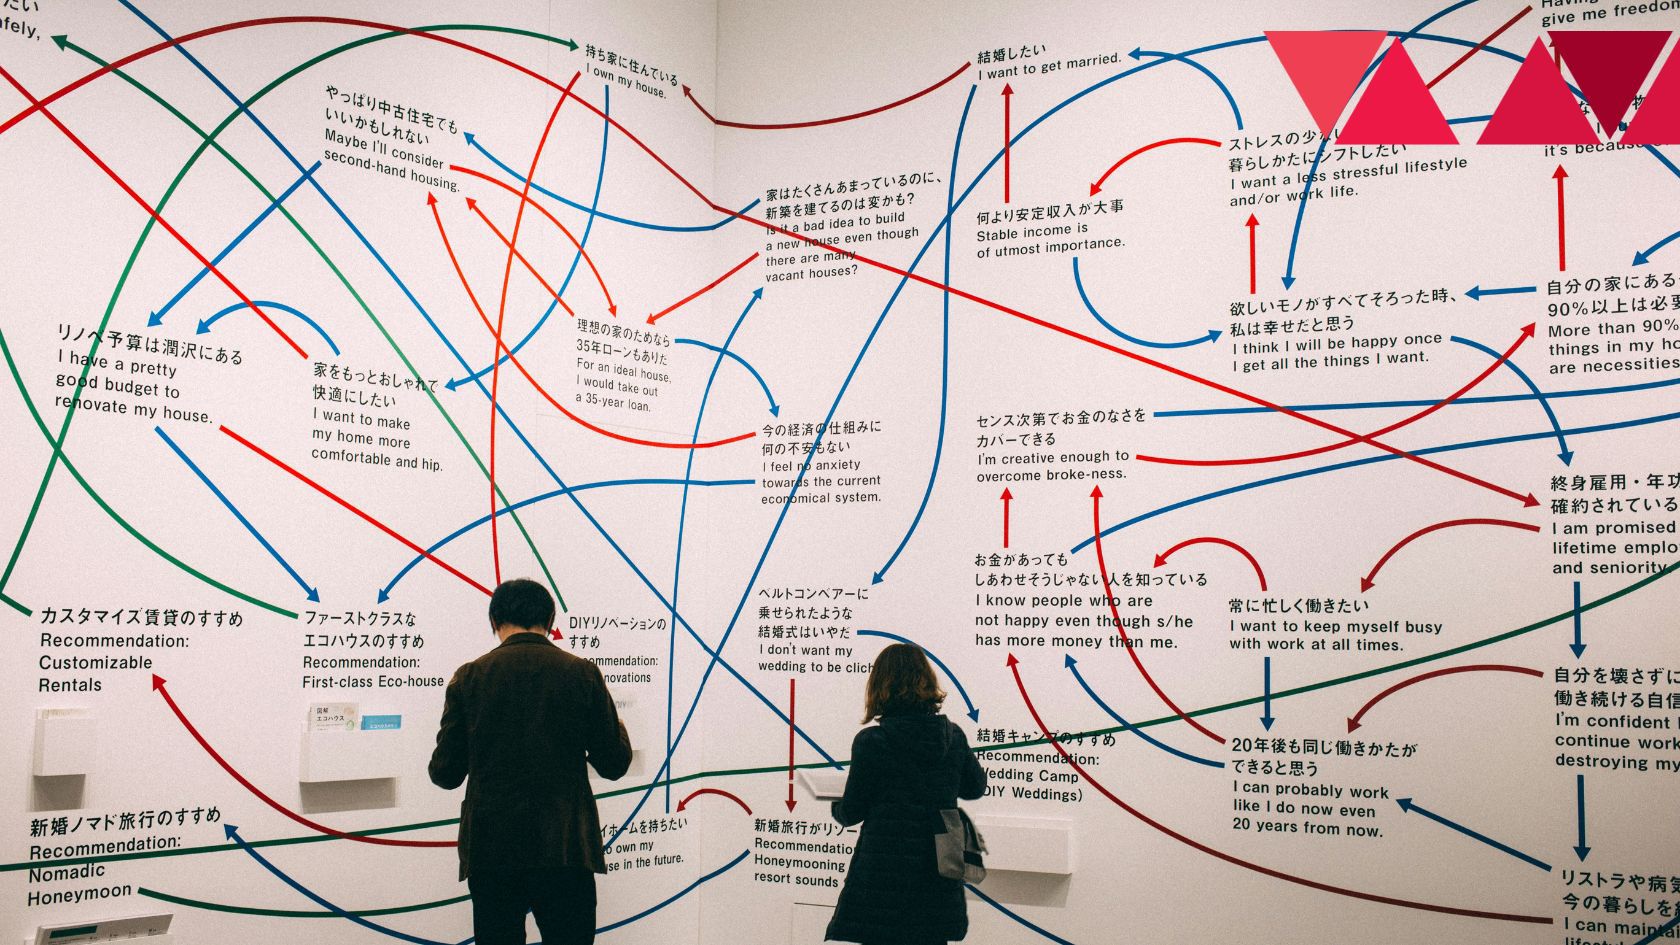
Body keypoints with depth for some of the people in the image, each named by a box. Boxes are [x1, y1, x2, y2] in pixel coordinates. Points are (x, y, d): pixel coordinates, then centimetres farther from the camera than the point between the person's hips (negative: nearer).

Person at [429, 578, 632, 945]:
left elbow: (446, 774, 1)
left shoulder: (469, 677, -1)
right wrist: (616, 728, 22)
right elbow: (614, 764, 2)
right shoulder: (583, 674, -2)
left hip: (491, 851, 1)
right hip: (565, 848, 0)